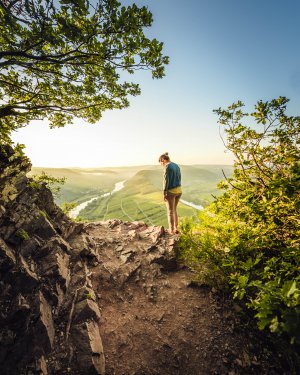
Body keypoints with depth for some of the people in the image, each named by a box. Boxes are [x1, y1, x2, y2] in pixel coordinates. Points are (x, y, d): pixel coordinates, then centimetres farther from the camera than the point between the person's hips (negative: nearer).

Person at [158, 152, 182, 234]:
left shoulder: (167, 167, -15)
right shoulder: (177, 166, 12)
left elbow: (166, 180, -20)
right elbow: (179, 180, 14)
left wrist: (164, 193, -16)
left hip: (170, 192, -8)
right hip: (178, 190, 8)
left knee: (170, 211, 6)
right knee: (174, 210, 20)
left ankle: (172, 230, 14)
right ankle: (176, 228, 23)